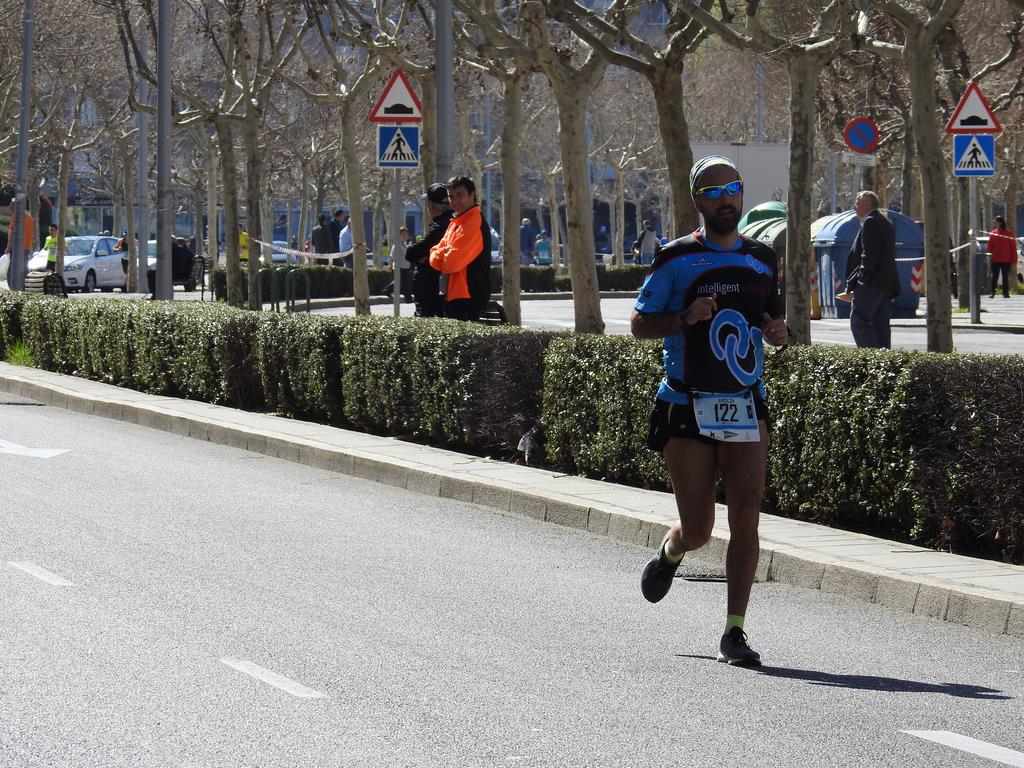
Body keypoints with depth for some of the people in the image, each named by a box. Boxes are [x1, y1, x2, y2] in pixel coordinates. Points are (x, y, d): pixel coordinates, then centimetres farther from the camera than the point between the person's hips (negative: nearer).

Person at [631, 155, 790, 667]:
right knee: (697, 529, 1)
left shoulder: (762, 260, 11)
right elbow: (639, 324, 1)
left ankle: (734, 633, -7)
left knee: (746, 514, -11)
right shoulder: (677, 259, -1)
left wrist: (778, 332, 0)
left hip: (746, 406, 3)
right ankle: (668, 553, 39)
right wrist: (684, 318, -17)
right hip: (686, 407, -3)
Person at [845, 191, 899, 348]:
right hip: (886, 284, 10)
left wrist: (862, 278, -17)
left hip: (871, 283, -10)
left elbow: (869, 254, -18)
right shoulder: (885, 223, 22)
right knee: (880, 324, 10)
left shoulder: (870, 222, -9)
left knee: (858, 321, -14)